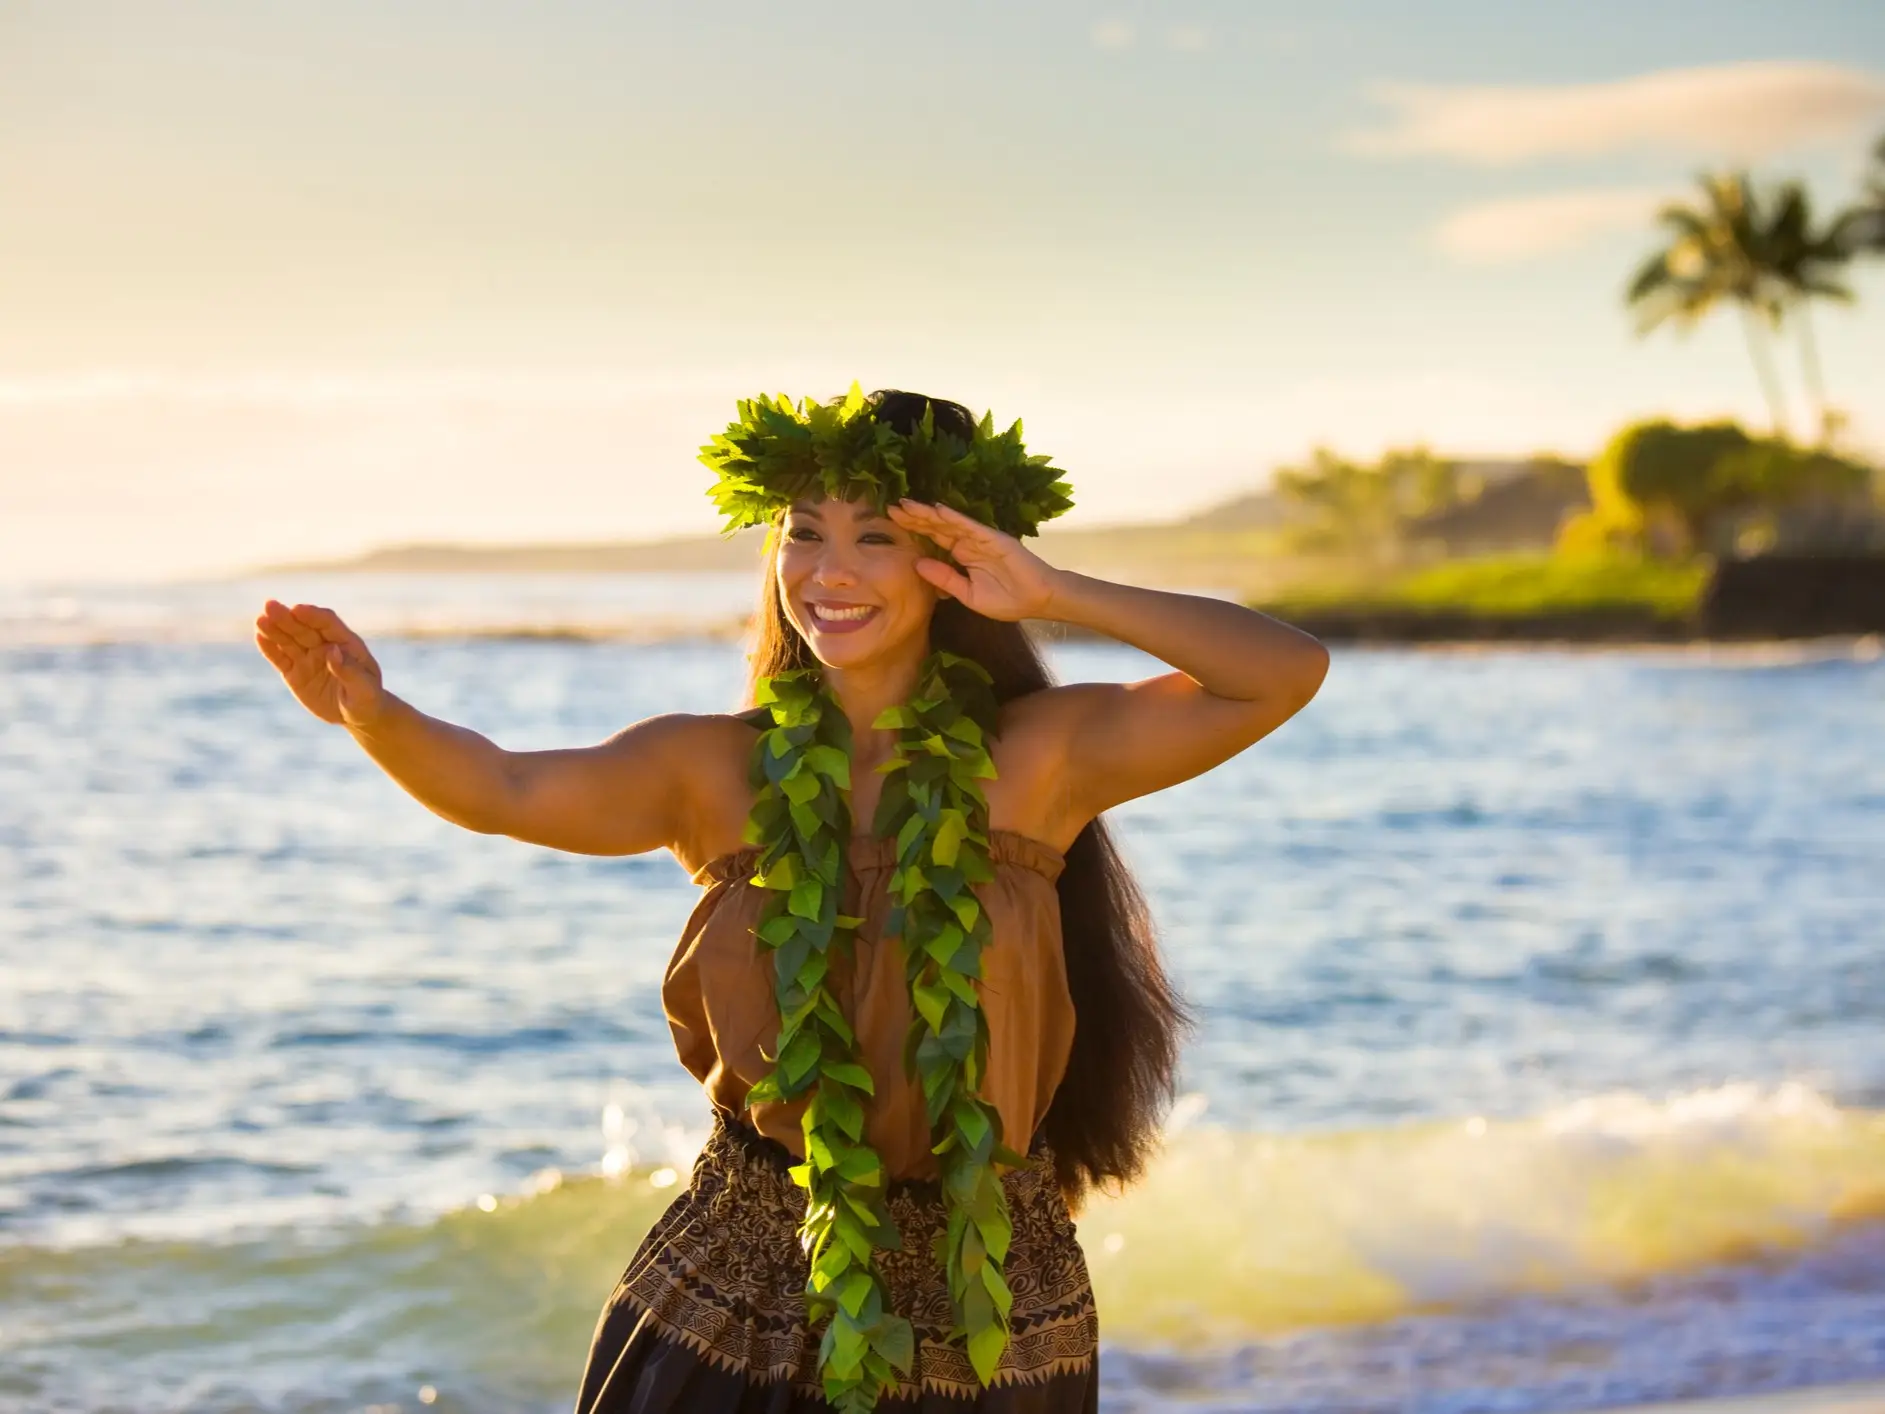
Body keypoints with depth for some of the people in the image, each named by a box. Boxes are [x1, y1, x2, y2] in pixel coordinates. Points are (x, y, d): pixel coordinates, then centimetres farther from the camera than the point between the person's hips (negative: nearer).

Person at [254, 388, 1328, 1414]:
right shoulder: (716, 772, -2)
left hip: (989, 1307, 0)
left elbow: (1289, 673, -11)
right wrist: (372, 712, -37)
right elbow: (505, 791, -17)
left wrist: (1055, 596, -17)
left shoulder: (1039, 757, -4)